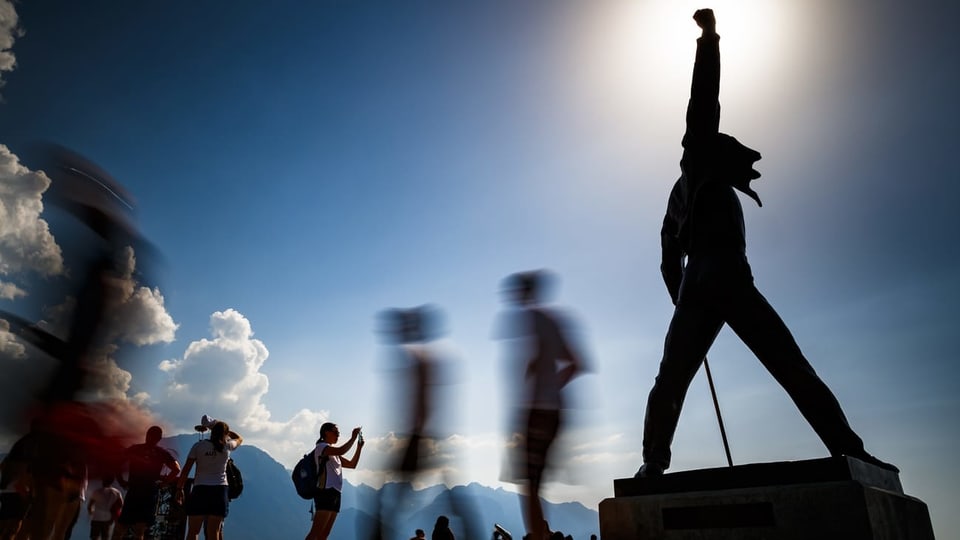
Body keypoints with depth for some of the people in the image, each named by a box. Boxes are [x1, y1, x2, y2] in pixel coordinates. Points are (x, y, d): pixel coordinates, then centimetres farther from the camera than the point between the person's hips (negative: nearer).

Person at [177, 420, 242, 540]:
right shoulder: (227, 446, 3)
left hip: (200, 490, -1)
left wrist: (179, 488, 7)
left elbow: (186, 469, -2)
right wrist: (223, 428, 25)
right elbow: (239, 439, 25)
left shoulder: (198, 445, 0)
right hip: (219, 491, 1)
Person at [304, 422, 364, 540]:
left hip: (335, 494, 9)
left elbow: (352, 464, 23)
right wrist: (353, 438, -10)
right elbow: (341, 451, -22)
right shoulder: (321, 446, -3)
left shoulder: (334, 454, 24)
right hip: (326, 492, -9)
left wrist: (359, 447, 13)